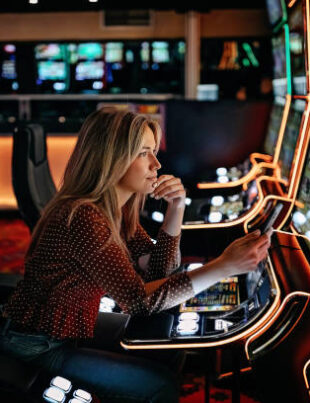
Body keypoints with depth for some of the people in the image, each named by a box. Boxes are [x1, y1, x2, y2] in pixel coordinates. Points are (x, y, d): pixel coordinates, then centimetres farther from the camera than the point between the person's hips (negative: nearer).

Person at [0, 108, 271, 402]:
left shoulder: (116, 208, -1)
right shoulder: (82, 217, -31)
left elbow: (159, 271, 1)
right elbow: (138, 299, -32)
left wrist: (176, 207, -12)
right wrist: (225, 266, -36)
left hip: (73, 327, 9)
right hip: (38, 348, -9)